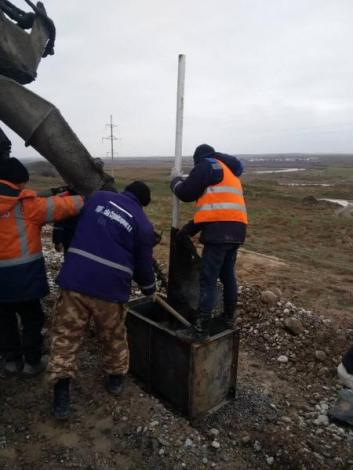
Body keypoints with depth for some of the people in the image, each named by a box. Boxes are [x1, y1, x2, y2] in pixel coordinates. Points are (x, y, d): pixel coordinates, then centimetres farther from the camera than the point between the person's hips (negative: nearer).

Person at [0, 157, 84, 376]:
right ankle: (32, 362, 23)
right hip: (23, 275, -5)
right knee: (32, 318, 12)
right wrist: (84, 199, 4)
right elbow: (61, 207, -12)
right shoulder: (26, 204, -13)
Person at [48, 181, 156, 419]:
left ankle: (61, 389, 7)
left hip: (75, 278, 2)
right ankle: (115, 378, 38)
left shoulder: (98, 197, 10)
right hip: (110, 285, -1)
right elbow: (143, 264, 5)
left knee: (65, 334, 11)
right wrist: (149, 287, 24)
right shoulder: (143, 224, 2)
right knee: (113, 335, 20)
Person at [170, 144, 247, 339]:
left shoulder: (207, 165, 3)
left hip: (220, 229, -9)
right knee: (227, 274, 19)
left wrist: (176, 179, 22)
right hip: (236, 228, 9)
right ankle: (229, 317, 31)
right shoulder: (229, 171, 30)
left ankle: (201, 327, -5)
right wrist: (188, 229, 25)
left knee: (208, 279, -7)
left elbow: (186, 194, 0)